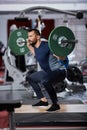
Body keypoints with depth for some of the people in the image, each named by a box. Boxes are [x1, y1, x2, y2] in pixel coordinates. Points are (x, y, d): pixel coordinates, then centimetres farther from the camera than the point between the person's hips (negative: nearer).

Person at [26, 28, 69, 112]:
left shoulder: (46, 46, -24)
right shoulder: (35, 47, 1)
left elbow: (63, 58, -25)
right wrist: (28, 45, 23)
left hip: (59, 71, -10)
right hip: (48, 71, 10)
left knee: (45, 81, -39)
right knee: (30, 78, 21)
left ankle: (55, 104, -23)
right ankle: (43, 100, 22)